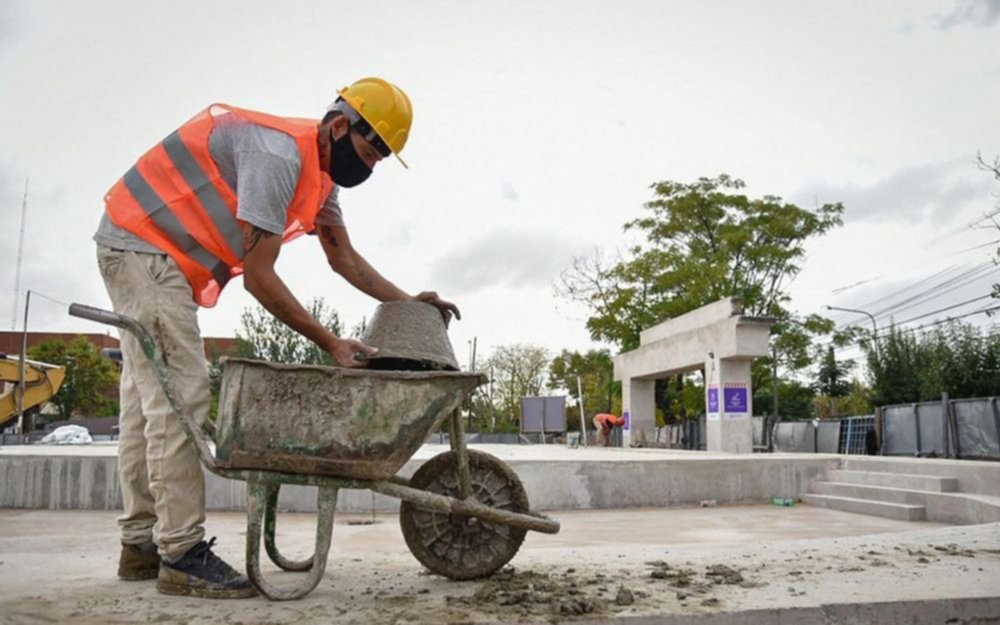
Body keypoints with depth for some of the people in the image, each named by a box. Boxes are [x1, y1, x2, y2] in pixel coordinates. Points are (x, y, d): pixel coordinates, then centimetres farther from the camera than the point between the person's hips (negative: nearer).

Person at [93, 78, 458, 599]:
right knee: (179, 396, -15)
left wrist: (406, 301, 3)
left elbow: (344, 257, 12)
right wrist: (330, 344, -23)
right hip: (142, 245, -11)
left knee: (150, 397, 10)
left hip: (145, 249, 11)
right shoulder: (279, 154, -25)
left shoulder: (320, 173, 5)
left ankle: (141, 544, 19)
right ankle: (182, 554, -10)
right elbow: (259, 276, -26)